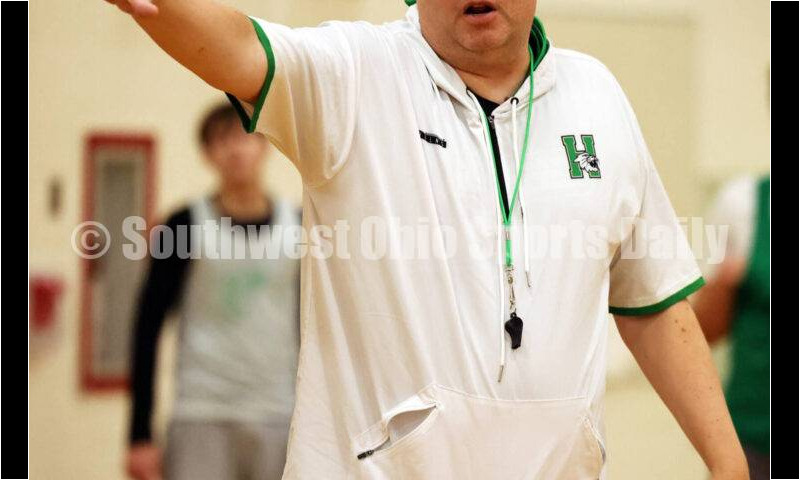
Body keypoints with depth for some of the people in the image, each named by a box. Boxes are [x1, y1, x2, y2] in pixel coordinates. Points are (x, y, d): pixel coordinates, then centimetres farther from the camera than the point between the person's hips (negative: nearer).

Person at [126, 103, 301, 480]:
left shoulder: (297, 228, 8)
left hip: (278, 420, 3)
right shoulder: (186, 226, 0)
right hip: (201, 418, -2)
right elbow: (148, 330, 0)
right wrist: (140, 435, -4)